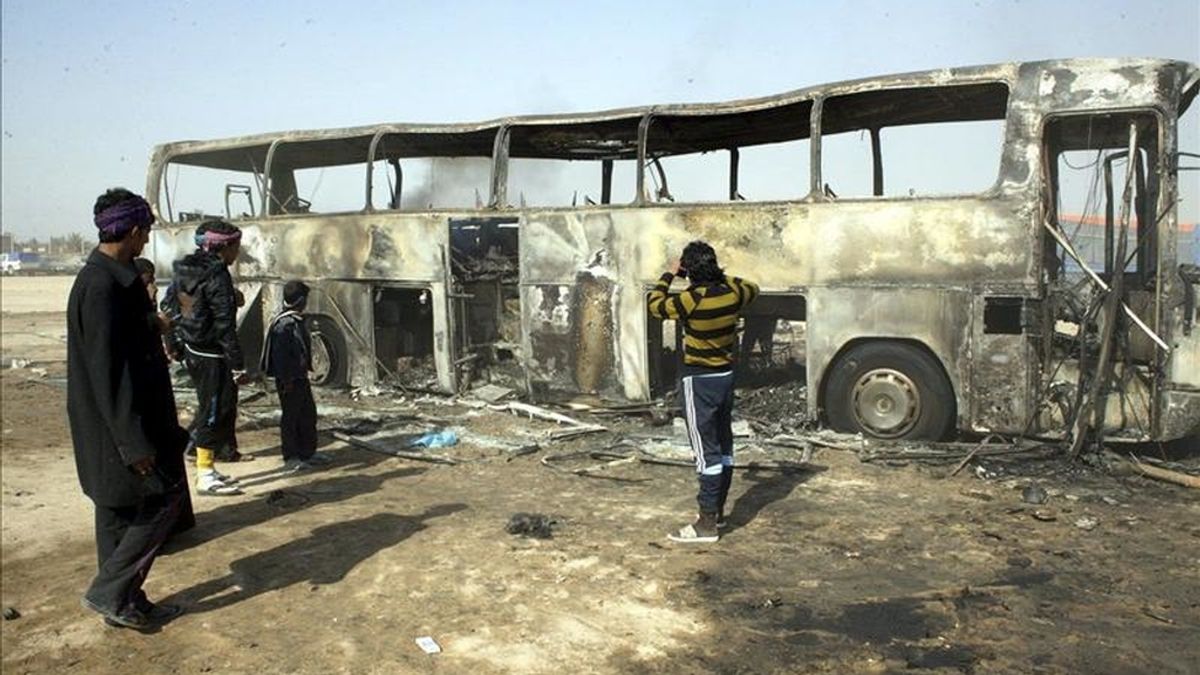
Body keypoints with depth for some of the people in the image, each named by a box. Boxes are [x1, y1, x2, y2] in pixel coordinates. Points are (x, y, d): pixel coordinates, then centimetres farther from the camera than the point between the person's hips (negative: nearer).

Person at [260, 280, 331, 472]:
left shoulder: (296, 321, 11)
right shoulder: (284, 324, -20)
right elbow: (280, 354, -22)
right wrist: (286, 380, -21)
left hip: (300, 377, 10)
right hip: (289, 380, -10)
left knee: (308, 414, 16)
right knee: (291, 417, 0)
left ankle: (308, 452, 26)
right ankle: (290, 458, 10)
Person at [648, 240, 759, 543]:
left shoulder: (692, 299, -21)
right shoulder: (731, 292, -3)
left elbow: (656, 305, -4)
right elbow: (753, 289, 21)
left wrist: (669, 274, 6)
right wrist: (725, 277, 21)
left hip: (699, 381, -7)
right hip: (725, 376, 7)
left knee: (706, 452, -5)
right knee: (723, 446, 14)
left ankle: (707, 523, -1)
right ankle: (718, 511, 27)